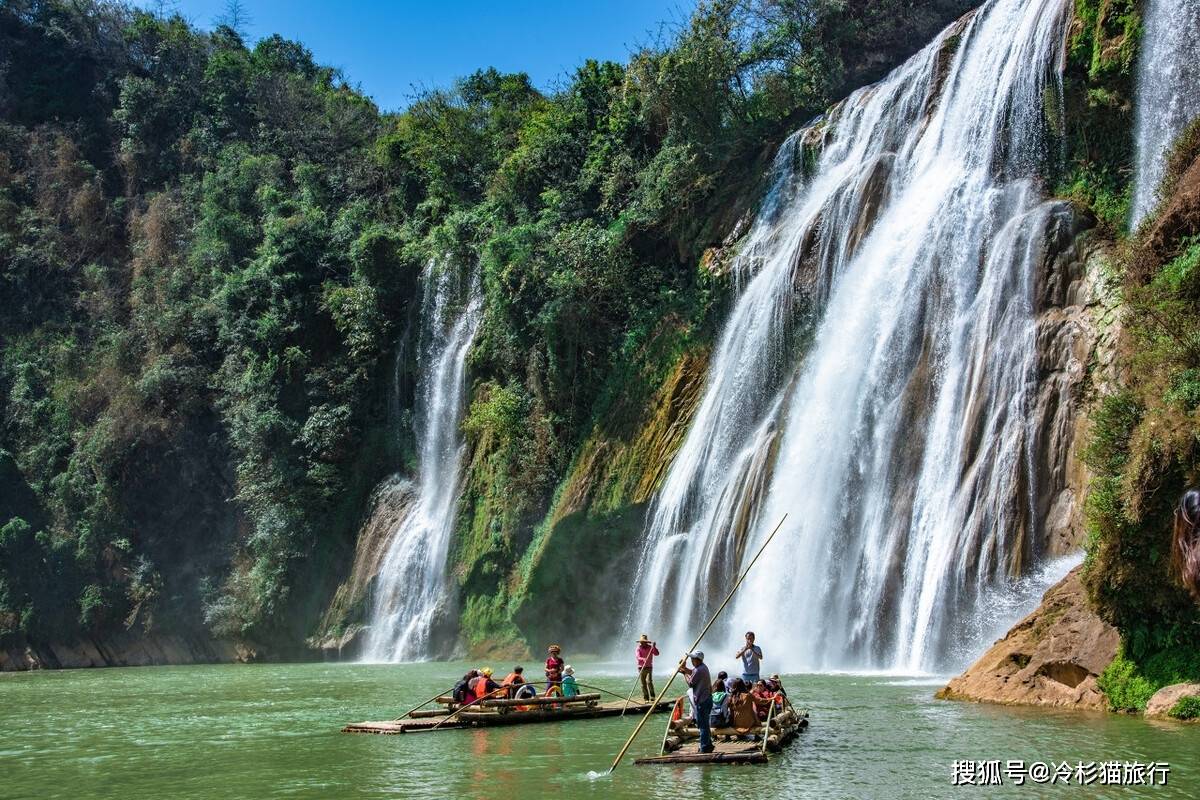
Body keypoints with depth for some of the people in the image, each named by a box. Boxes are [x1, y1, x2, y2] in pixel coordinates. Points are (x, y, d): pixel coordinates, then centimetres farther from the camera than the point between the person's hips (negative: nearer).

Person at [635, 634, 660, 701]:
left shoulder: (650, 647, 2)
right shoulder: (639, 648, -1)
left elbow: (656, 653, -12)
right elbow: (638, 657, -17)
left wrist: (654, 647, -27)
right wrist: (643, 659, -37)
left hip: (649, 668, -1)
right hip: (641, 668, 1)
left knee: (649, 681, -18)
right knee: (643, 684, 2)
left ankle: (652, 696, -13)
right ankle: (646, 698, 9)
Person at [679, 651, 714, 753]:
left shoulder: (699, 670, -20)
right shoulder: (703, 667, 10)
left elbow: (690, 684, -11)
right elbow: (693, 673, 24)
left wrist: (685, 673, 1)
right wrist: (685, 669, 12)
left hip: (702, 701, -10)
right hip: (707, 698, 10)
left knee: (702, 725, -4)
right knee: (704, 724, 18)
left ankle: (705, 748, 0)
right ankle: (708, 745, 24)